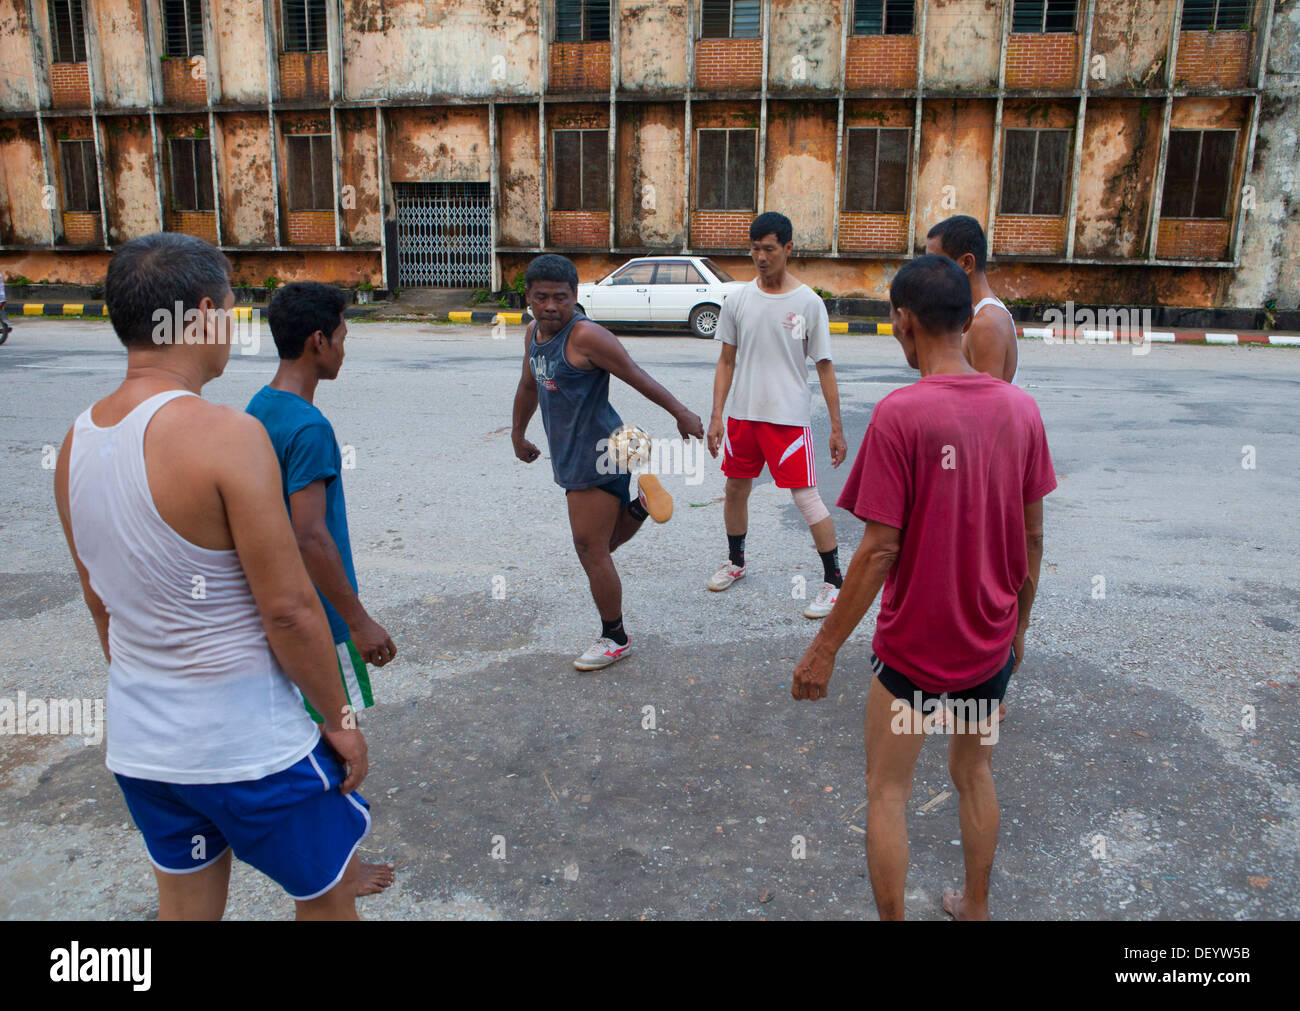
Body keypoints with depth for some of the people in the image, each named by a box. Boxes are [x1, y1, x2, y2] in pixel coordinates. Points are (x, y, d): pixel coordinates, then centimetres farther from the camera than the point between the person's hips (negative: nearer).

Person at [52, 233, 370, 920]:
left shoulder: (77, 440, 1)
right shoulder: (227, 435, -23)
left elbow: (98, 598, 11)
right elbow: (288, 609, -21)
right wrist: (339, 719, -8)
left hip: (137, 741, 7)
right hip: (247, 746, -7)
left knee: (184, 901, 24)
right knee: (327, 895, 15)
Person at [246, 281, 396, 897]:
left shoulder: (258, 408, 5)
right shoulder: (309, 427, -24)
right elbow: (311, 537, -27)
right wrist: (360, 622, -21)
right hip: (315, 613, -9)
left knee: (301, 725, 23)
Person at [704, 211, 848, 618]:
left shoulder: (809, 303, -5)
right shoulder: (738, 300, 4)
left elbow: (824, 367, -2)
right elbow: (727, 361, 9)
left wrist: (837, 427, -4)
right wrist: (716, 415, 3)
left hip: (789, 416, -4)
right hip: (742, 414, 4)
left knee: (807, 496, -7)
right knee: (736, 489, 15)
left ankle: (833, 581, 5)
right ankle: (735, 561, 38)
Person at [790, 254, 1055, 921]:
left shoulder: (898, 414, -21)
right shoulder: (1021, 408, -4)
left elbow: (880, 549, -21)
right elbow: (1032, 537, 3)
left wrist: (825, 648, -12)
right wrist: (1019, 626, 17)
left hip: (914, 647, -6)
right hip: (991, 643, 6)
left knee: (887, 794, 11)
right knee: (974, 773, 25)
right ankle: (975, 909, 42)